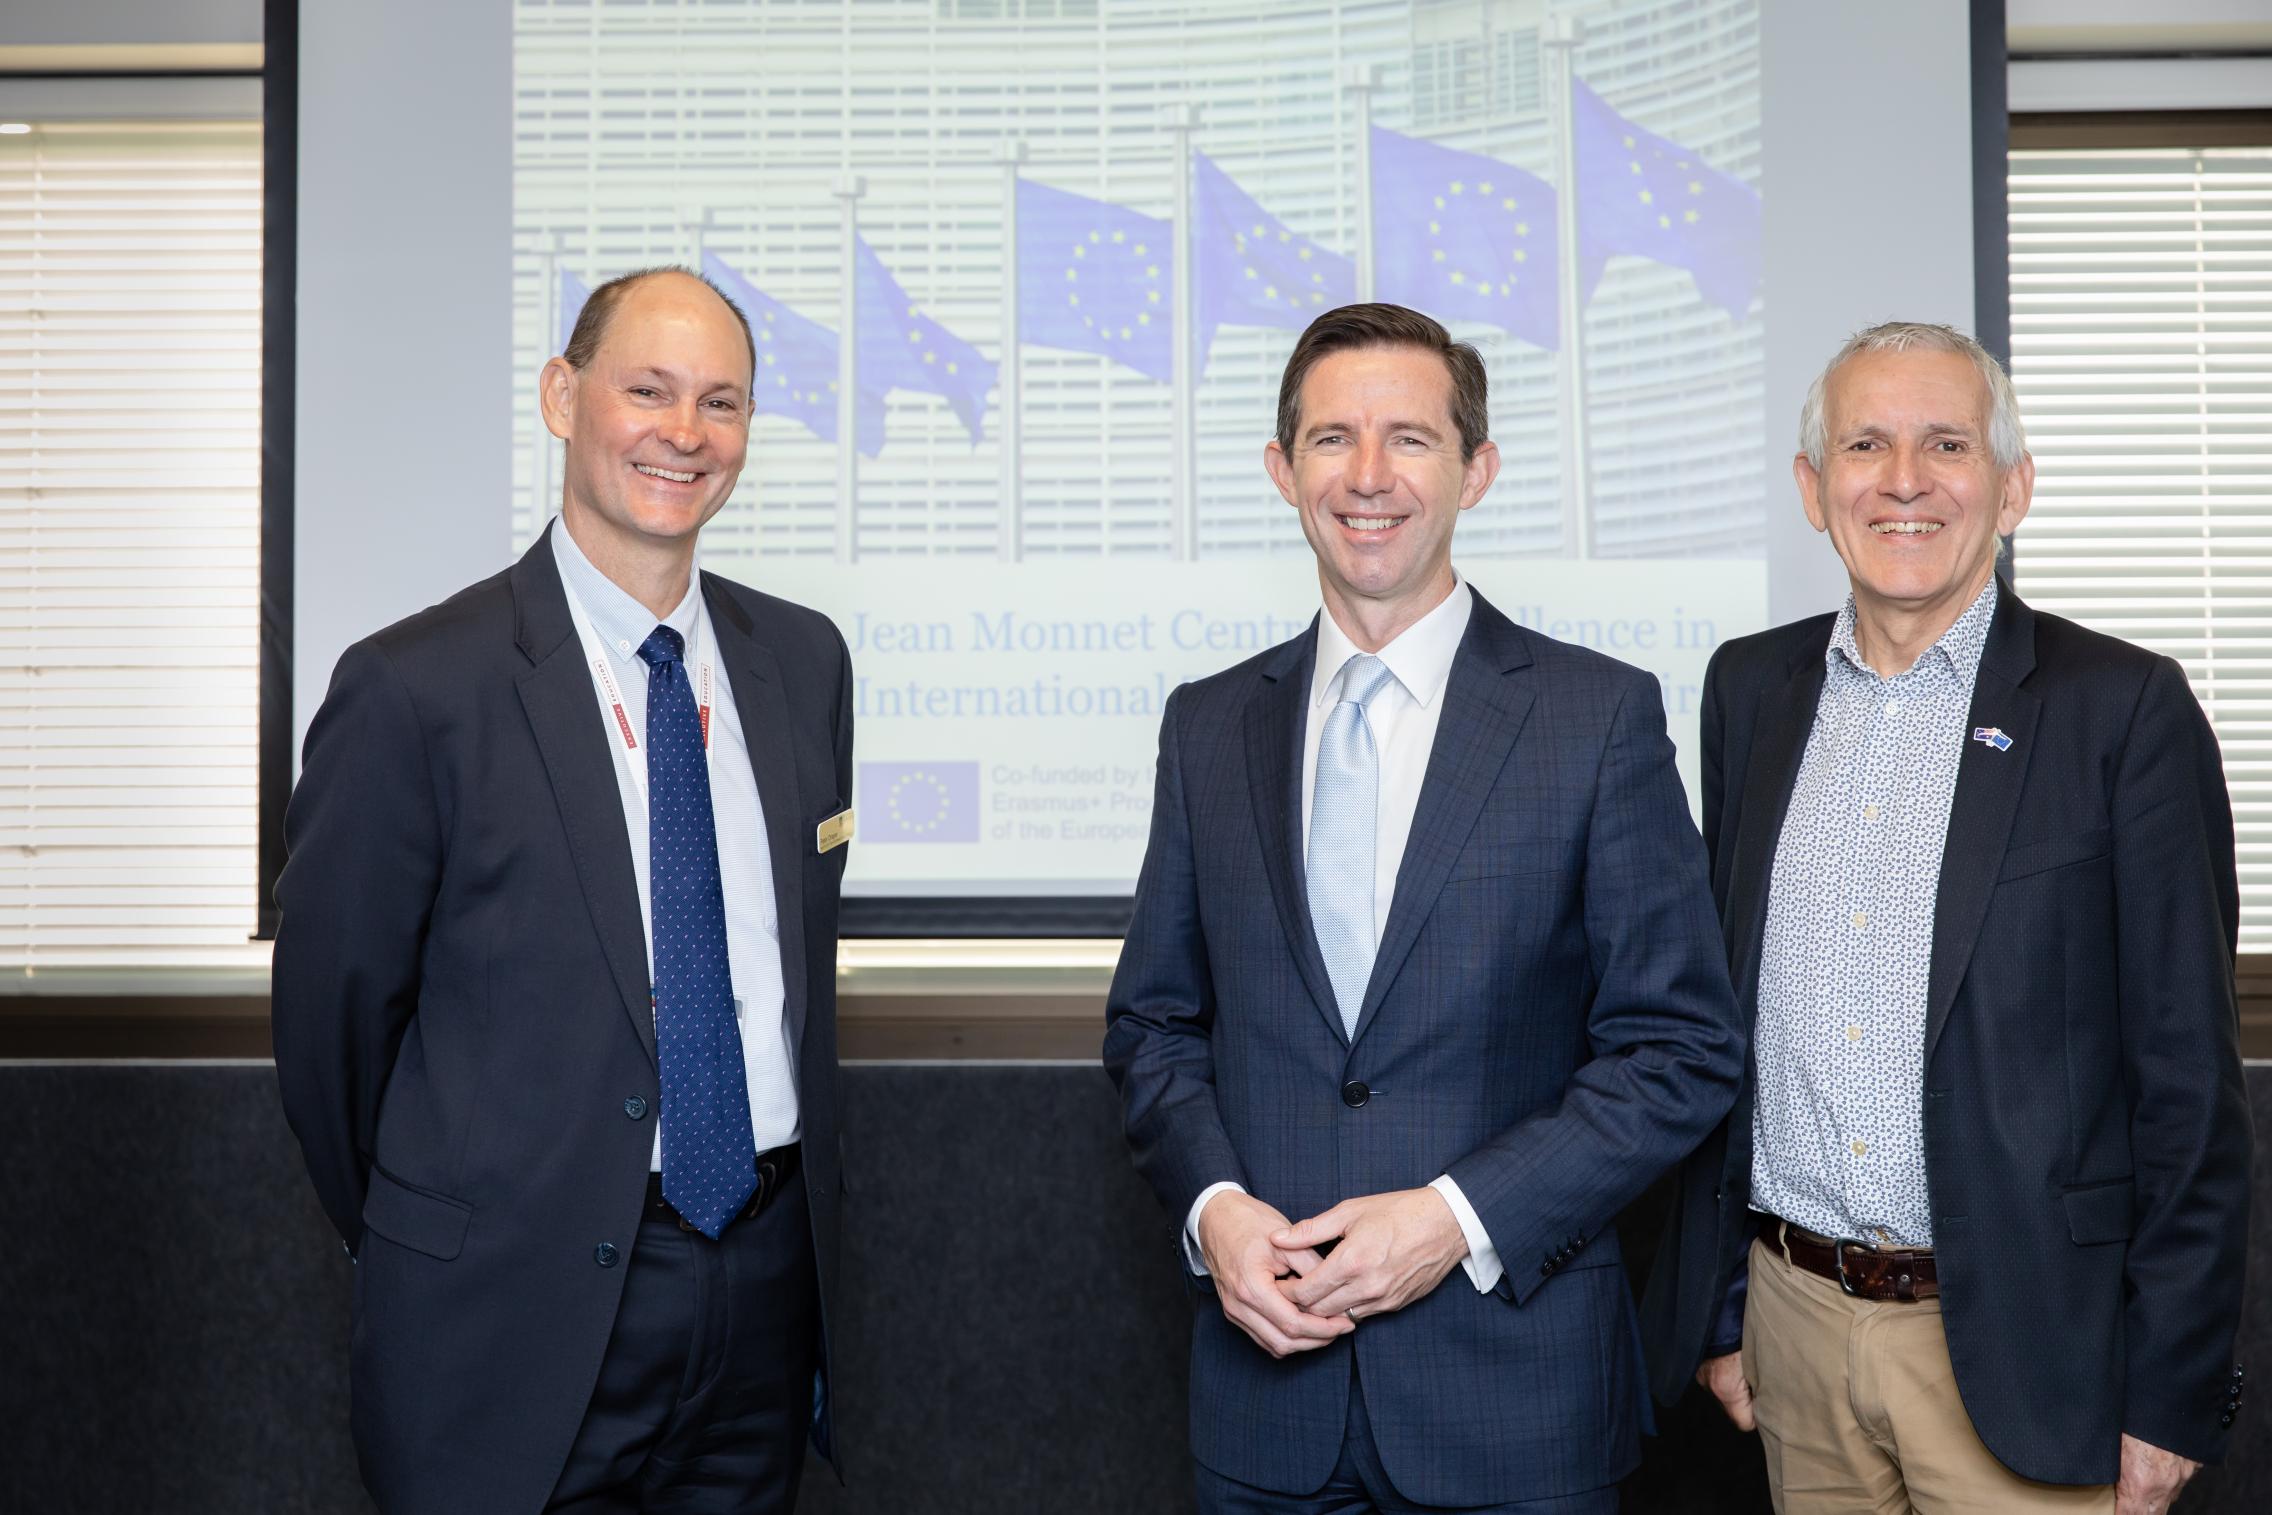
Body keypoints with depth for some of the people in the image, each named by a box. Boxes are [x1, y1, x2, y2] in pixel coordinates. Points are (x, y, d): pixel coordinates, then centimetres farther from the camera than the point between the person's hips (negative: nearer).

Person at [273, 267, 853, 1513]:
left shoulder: (804, 660, 4)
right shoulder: (418, 689, -12)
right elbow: (332, 1010, -4)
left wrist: (792, 1201, 14)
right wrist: (425, 1240, 6)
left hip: (766, 1278, 5)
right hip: (523, 1318, -4)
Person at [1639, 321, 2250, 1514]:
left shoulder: (2125, 708, -8)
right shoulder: (1750, 689, 4)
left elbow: (2188, 1081, -7)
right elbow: (1718, 1006, 8)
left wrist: (2174, 1394, -8)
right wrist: (1715, 1300, 9)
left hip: (2018, 1345, -3)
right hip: (1794, 1317, 4)